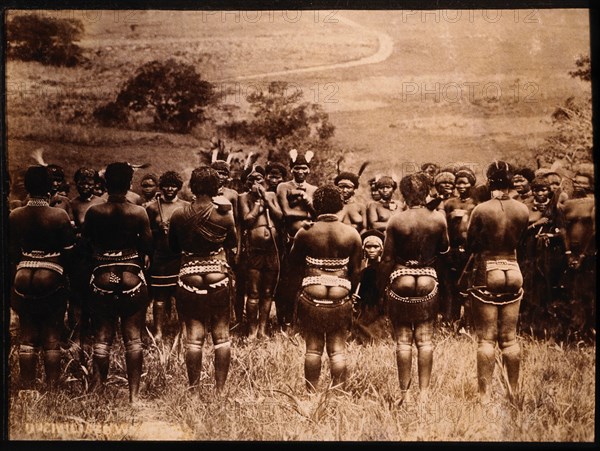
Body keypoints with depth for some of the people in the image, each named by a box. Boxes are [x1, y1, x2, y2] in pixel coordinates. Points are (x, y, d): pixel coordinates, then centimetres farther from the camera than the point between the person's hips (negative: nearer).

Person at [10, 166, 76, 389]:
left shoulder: (14, 216, -1)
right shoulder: (60, 215, -9)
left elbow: (11, 254, 3)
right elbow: (69, 252, -6)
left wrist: (13, 283, 14)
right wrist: (68, 279, 9)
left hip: (23, 278, 2)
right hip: (52, 278, -2)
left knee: (27, 337, 10)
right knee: (52, 337, 5)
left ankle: (28, 389, 15)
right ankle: (52, 389, 8)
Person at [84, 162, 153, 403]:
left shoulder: (93, 212, -5)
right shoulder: (139, 212, -7)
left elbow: (86, 239, 5)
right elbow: (148, 247, -3)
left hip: (101, 279, 1)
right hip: (132, 279, -1)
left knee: (102, 339, 9)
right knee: (133, 339, 6)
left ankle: (97, 391, 13)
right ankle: (134, 393, 9)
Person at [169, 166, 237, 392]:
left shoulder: (179, 215, -4)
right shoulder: (223, 215, -7)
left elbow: (174, 248, 9)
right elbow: (233, 243, 10)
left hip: (189, 280, 1)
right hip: (218, 280, 0)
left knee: (193, 337, 7)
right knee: (222, 336, 10)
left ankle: (193, 388, 13)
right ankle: (220, 387, 15)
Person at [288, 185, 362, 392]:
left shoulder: (305, 233, -4)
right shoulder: (352, 233, -1)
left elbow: (294, 263, 2)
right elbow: (356, 270, 3)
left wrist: (297, 290, 16)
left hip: (311, 297, -1)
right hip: (340, 299, 1)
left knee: (313, 348, 9)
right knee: (338, 349, 8)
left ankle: (311, 393, 13)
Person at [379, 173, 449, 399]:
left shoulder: (396, 221, -11)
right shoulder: (438, 219, -5)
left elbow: (387, 259, -6)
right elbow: (444, 248, 12)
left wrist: (382, 286, 4)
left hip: (401, 282, -2)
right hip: (428, 282, 2)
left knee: (403, 340, 6)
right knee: (425, 339, 9)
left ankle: (404, 392, 12)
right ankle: (424, 391, 12)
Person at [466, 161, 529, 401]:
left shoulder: (481, 210, -12)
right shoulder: (523, 210, -2)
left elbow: (470, 246, -4)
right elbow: (517, 240, 9)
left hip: (486, 274, -3)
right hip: (513, 273, 4)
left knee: (486, 338, 1)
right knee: (509, 338, 12)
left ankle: (485, 395, 3)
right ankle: (514, 392, 20)